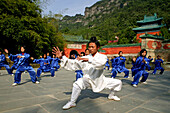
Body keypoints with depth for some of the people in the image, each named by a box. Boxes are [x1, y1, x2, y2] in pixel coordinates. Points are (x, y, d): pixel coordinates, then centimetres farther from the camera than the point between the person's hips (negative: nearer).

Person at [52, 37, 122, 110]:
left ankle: (111, 95, 30)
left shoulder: (102, 56, -13)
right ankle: (72, 102, -7)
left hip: (100, 80, 1)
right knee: (77, 84, -31)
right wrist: (61, 57, -22)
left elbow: (101, 63, -37)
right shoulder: (84, 58, -10)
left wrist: (88, 60, -49)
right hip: (88, 80, -1)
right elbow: (73, 64, -12)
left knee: (118, 82, 0)